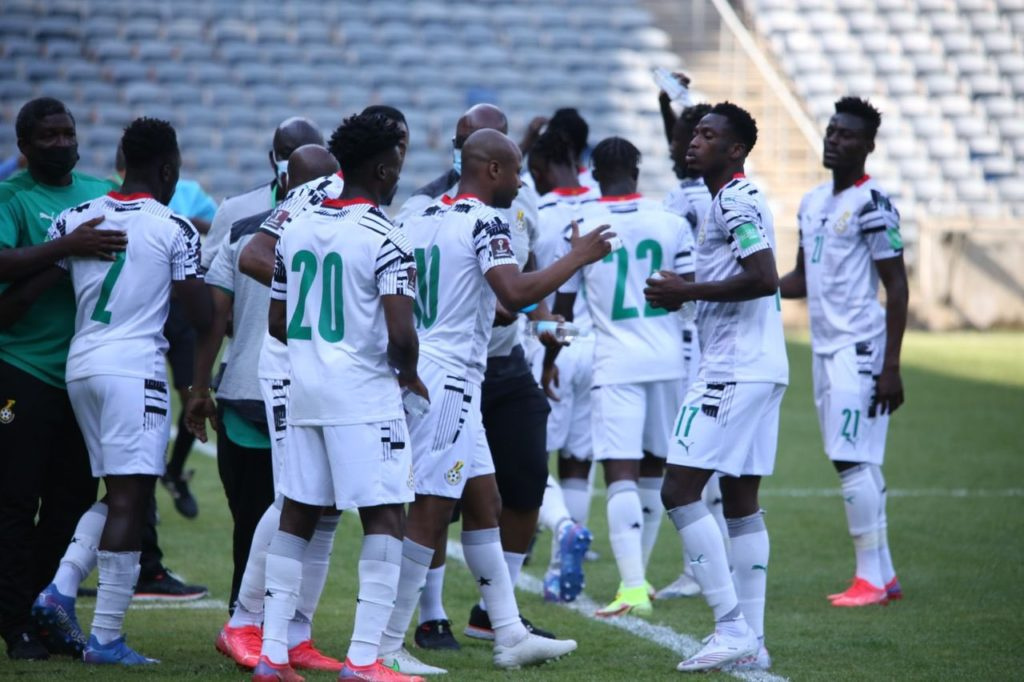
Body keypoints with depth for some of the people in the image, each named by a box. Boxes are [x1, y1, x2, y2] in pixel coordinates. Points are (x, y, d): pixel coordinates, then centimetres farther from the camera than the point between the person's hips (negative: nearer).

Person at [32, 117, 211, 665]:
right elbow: (201, 316, -3)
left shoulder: (76, 219, 8)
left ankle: (61, 587, 3)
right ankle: (105, 637, -5)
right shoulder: (175, 229, -4)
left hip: (80, 365, 6)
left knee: (115, 492, 19)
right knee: (130, 500, -4)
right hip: (134, 368, -6)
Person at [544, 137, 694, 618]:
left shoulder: (581, 228, -2)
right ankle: (637, 573, 26)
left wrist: (549, 361, 20)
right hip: (668, 361, 3)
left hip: (616, 365, -3)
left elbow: (563, 306, 5)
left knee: (622, 474, -8)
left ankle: (633, 586, -19)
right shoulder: (671, 223, 1)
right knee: (653, 470, 16)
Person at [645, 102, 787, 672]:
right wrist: (688, 293, 16)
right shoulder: (738, 199, 18)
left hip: (735, 369, -10)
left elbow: (764, 279, -24)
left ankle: (733, 629, -11)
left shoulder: (736, 201, -13)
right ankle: (751, 640, 12)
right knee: (742, 499, 11)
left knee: (680, 491, -9)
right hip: (761, 368, 10)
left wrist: (688, 292, -17)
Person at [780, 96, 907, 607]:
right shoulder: (813, 202, 15)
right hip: (825, 348, 8)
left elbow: (897, 287, -13)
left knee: (853, 460, -11)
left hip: (859, 350, -8)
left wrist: (891, 366, -17)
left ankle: (871, 578, -7)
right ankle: (883, 575, 14)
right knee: (856, 462, 9)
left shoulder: (872, 203, -11)